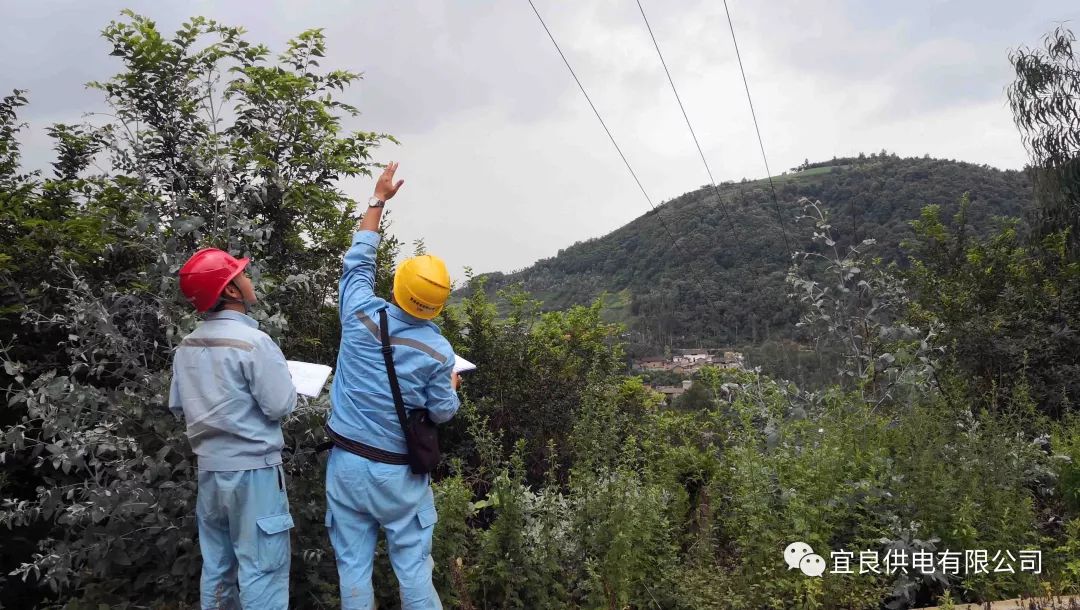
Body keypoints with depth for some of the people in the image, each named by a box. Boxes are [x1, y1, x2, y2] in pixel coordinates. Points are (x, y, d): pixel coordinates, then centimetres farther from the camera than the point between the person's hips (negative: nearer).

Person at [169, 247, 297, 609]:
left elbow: (177, 407, 12)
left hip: (209, 468, 7)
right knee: (262, 570, 1)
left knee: (216, 567, 18)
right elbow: (280, 406, -17)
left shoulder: (186, 346, 4)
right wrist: (283, 380, 2)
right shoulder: (253, 342, -18)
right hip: (252, 469, -7)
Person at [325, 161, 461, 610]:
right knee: (413, 568, 9)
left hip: (346, 462, 2)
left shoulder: (361, 315, -8)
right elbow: (443, 413, -1)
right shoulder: (438, 350, -11)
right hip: (398, 472, -2)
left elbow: (358, 259, 10)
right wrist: (453, 384, 21)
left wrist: (378, 199, 19)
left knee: (353, 566, 10)